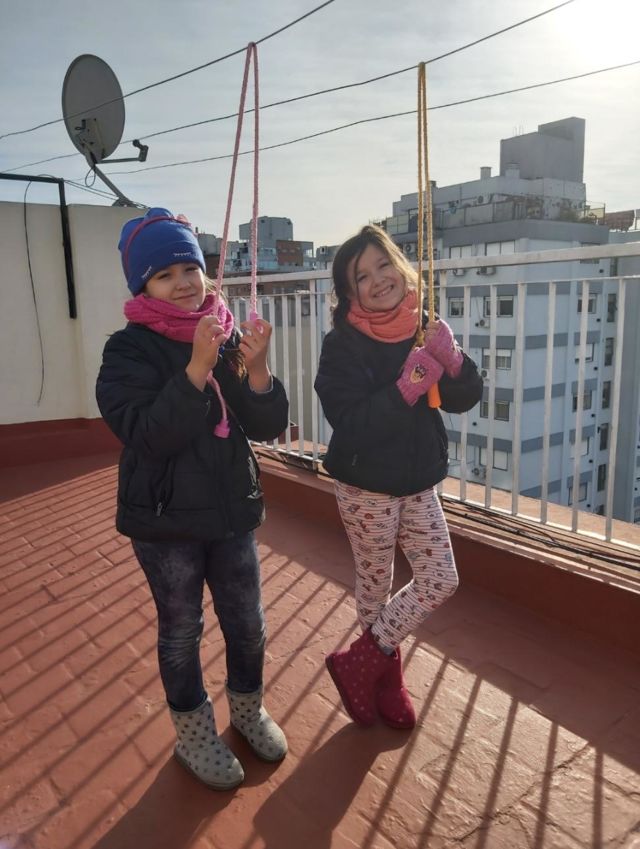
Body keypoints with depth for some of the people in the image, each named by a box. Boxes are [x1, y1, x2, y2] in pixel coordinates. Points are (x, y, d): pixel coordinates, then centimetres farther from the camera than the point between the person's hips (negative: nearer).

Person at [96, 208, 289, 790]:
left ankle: (248, 709, 44)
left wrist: (256, 367, -23)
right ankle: (194, 735, 38)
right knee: (181, 632, 13)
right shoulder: (129, 349, -12)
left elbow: (270, 427, -6)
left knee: (247, 623, 16)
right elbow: (146, 434, -25)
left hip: (232, 511, 4)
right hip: (165, 521, -3)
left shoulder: (230, 337, -2)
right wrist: (198, 367, -33)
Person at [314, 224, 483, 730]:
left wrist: (451, 360, -21)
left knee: (441, 581, 8)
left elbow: (464, 400, -3)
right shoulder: (343, 344, -17)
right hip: (366, 488, -5)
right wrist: (407, 387, -34)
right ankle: (372, 671, 37)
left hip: (419, 483, 6)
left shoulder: (423, 327, -1)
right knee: (375, 589, 11)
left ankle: (367, 664, 25)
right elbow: (350, 422, -26)